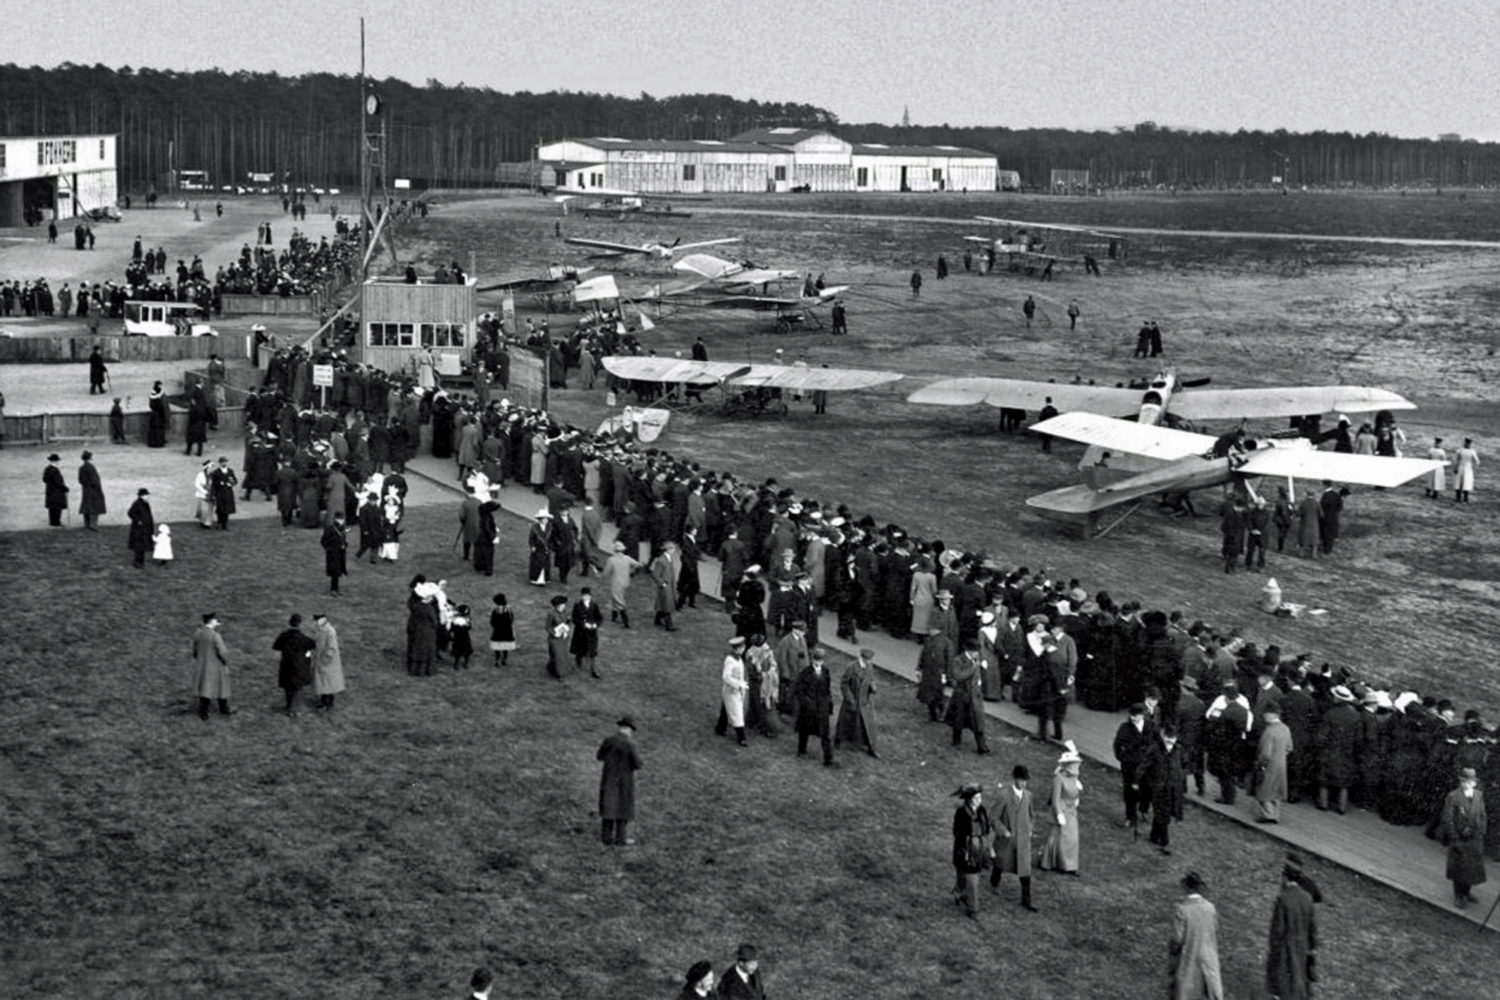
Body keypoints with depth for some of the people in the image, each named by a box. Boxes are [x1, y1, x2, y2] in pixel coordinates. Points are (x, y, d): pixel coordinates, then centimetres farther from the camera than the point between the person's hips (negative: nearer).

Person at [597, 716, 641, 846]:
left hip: (609, 780, 4)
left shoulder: (608, 741, -6)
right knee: (623, 808, 8)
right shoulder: (629, 745, -18)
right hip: (624, 781, -4)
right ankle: (620, 839, 11)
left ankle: (607, 838, 12)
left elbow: (599, 757, 10)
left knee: (609, 807, 10)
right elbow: (637, 765, -15)